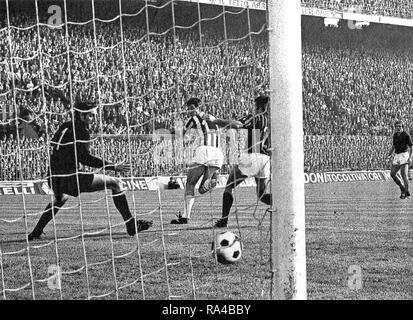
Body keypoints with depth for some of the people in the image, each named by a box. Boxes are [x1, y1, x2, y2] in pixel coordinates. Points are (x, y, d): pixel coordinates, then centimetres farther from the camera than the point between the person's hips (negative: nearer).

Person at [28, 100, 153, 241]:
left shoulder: (65, 127, 15)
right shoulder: (81, 131, -9)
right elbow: (84, 158, -17)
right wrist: (114, 167, -18)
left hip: (55, 179, 9)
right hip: (71, 179, -9)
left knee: (61, 198, 43)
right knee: (115, 183, -3)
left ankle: (36, 232, 42)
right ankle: (131, 226, -7)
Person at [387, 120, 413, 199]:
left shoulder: (406, 135, -9)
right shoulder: (395, 135, 10)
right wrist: (390, 154, 14)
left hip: (404, 155, -7)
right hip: (396, 156, 7)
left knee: (404, 174, -11)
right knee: (392, 173, 5)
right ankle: (402, 188, 21)